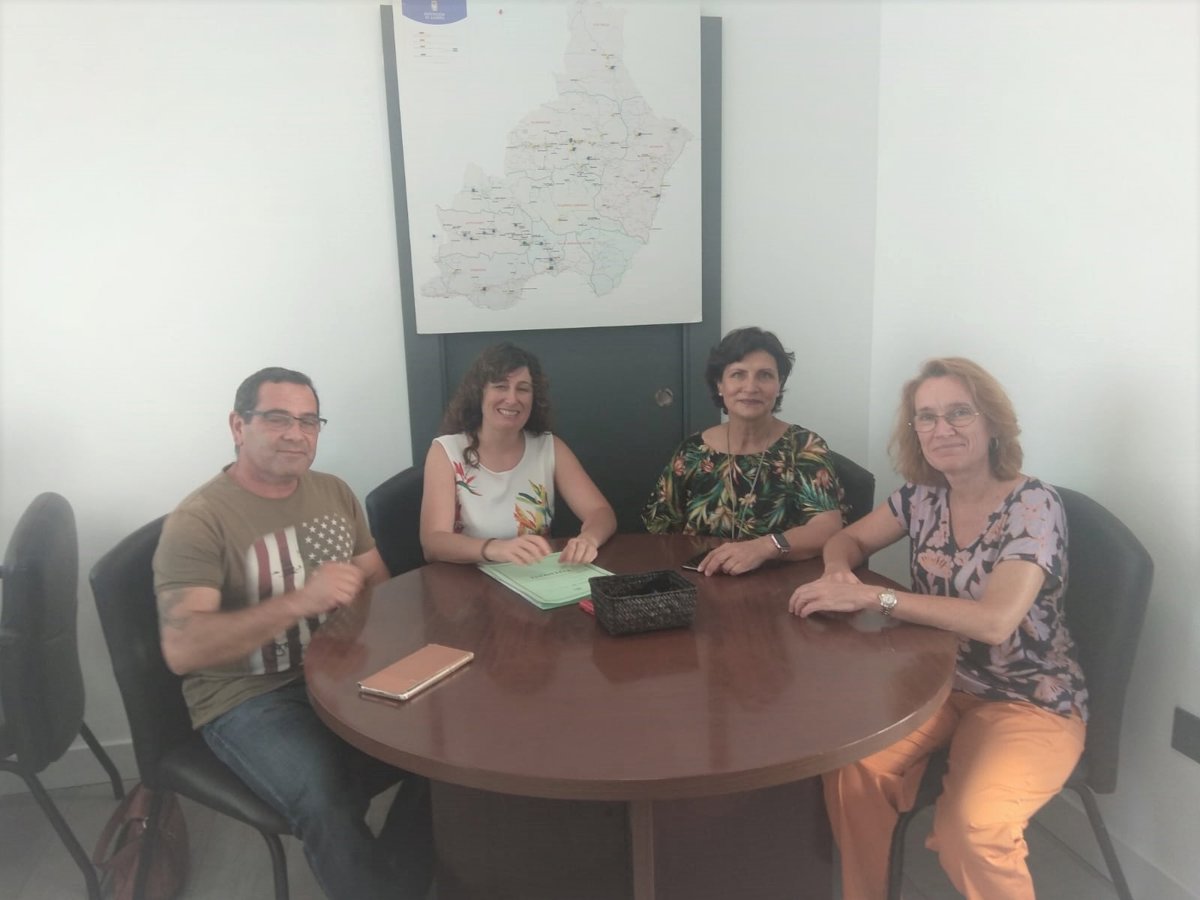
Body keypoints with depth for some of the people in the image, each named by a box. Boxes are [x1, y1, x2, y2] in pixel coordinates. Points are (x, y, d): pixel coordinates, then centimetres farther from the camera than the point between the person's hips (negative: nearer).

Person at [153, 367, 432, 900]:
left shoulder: (335, 493, 8)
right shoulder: (198, 520, -11)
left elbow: (379, 585, 12)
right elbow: (182, 650, -21)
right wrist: (299, 601, -31)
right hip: (247, 698, -5)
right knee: (327, 801, -31)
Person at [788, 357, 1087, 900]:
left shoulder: (1033, 506, -20)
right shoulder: (924, 496, -2)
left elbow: (995, 620, -32)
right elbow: (849, 540, 9)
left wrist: (869, 596, -34)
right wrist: (839, 573, -16)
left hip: (1029, 703, -4)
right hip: (940, 681, 5)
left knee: (971, 827, -29)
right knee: (852, 765, -20)